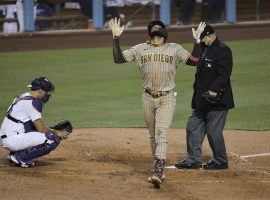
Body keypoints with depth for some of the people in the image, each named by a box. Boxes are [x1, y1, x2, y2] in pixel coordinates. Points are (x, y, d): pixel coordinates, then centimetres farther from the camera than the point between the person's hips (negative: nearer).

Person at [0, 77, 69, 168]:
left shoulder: (22, 97, 18)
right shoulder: (33, 102, -12)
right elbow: (41, 129, -12)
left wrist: (54, 130, 16)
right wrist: (56, 132, 4)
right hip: (14, 140, -10)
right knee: (53, 139, -15)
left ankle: (14, 154, 13)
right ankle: (20, 156, -11)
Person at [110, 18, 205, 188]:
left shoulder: (174, 49, 5)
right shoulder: (140, 49, 9)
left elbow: (194, 61, -2)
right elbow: (118, 59, 3)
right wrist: (116, 38, -4)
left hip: (167, 98, -3)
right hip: (148, 98, 3)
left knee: (161, 134, -15)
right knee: (153, 136, 8)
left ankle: (158, 172, -24)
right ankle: (159, 170, 17)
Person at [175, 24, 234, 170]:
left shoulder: (222, 50, -13)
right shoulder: (204, 49, 16)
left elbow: (224, 74, -20)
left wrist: (214, 90, -25)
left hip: (216, 99, -10)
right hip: (201, 99, 10)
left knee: (214, 132, -4)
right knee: (193, 127, 9)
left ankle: (220, 161, 10)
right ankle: (193, 159, 15)